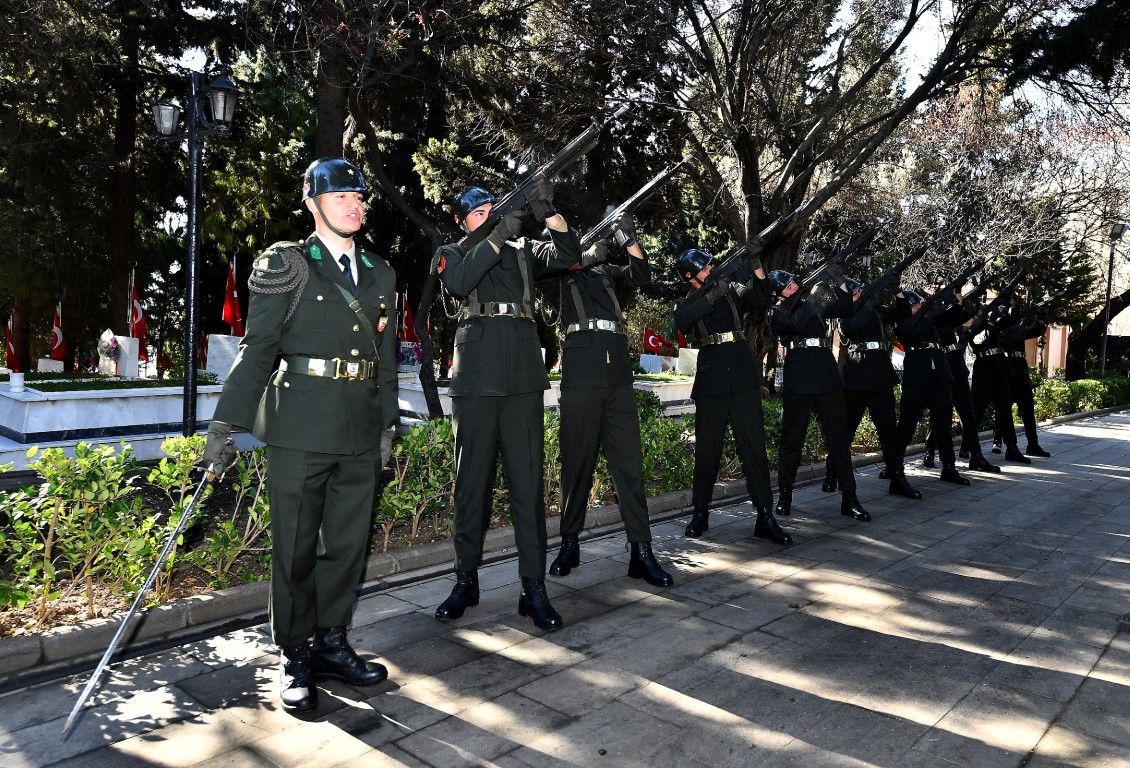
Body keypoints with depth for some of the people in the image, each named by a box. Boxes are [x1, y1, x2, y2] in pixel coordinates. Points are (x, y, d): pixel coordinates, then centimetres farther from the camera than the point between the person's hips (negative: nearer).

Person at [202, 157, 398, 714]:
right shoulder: (286, 265, 1)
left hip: (360, 432, 5)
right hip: (301, 428, -4)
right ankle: (296, 659, 19)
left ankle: (331, 644, 27)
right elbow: (258, 348, -3)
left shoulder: (379, 273, 15)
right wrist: (226, 422, -10)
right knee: (296, 547, 5)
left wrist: (387, 423, 14)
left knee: (347, 543, 11)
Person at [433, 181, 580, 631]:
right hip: (475, 382, -1)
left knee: (529, 483, 0)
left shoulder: (523, 250, 18)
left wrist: (548, 213, -9)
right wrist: (502, 233, -14)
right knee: (471, 483, 5)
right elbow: (460, 281, -10)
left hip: (524, 380, 1)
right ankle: (466, 581, 18)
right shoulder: (452, 254, 12)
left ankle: (534, 588, 5)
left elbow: (568, 255, 3)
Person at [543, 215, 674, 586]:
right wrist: (589, 253, -12)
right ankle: (570, 543, 14)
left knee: (629, 460, 0)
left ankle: (641, 551, 2)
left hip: (619, 371, 3)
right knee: (577, 460, 1)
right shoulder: (556, 275, 14)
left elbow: (641, 274, 11)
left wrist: (628, 238, 0)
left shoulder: (606, 271, 24)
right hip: (581, 371, -3)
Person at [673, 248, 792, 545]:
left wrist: (756, 267, -15)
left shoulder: (733, 290, 12)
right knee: (707, 449, 5)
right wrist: (714, 293, -19)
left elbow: (760, 301, -5)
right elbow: (682, 322, -14)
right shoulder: (688, 304, 9)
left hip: (743, 377, 1)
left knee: (754, 445, -3)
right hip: (711, 381, 0)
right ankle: (700, 513, 18)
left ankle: (765, 517, -1)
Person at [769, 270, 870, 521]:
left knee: (839, 437, 2)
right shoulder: (778, 313, 2)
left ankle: (849, 498, 5)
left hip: (828, 377, 4)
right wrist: (815, 293, -16)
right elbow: (796, 322, -18)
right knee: (792, 438, 3)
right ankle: (785, 495, 16)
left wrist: (840, 282, 3)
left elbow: (844, 308, 15)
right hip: (798, 380, -4)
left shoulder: (814, 304, 18)